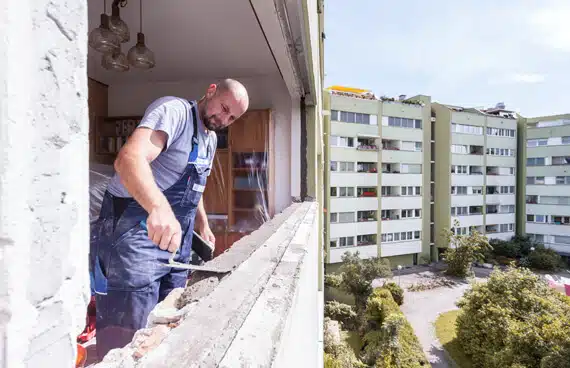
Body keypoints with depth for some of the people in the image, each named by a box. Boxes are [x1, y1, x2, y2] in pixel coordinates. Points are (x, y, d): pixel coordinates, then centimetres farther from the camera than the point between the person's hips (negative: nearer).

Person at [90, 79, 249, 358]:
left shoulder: (211, 138, 13)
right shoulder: (174, 110, -15)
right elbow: (129, 158, -33)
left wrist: (202, 224, 19)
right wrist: (159, 207, -49)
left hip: (175, 239, 9)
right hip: (136, 234, -8)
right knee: (129, 342, -1)